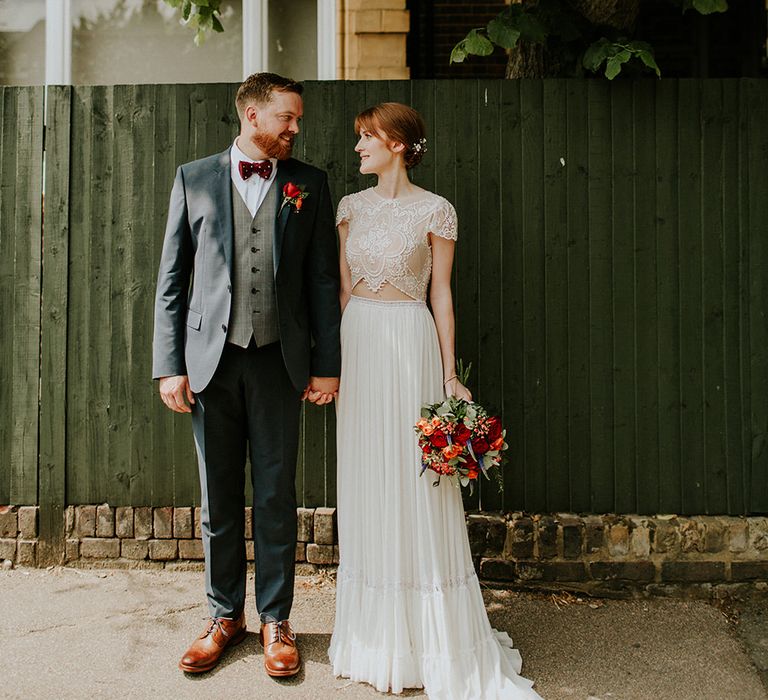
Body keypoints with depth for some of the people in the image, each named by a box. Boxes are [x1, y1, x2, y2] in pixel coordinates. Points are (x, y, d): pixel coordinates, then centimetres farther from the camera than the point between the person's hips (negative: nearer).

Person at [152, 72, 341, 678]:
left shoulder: (309, 184, 6)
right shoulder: (194, 178, 6)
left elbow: (323, 280, 5)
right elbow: (171, 280, 4)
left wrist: (326, 365, -1)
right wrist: (169, 366, -3)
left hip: (278, 361, 0)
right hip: (211, 360, 1)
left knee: (276, 498, 7)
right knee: (219, 500, 10)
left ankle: (276, 620, 21)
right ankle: (225, 616, 26)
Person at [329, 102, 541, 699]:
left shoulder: (435, 211, -3)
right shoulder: (352, 206, 10)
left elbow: (442, 294, -3)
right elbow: (343, 287, 11)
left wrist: (450, 375, -6)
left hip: (409, 343, -4)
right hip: (357, 343, 5)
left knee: (415, 484, -1)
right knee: (365, 484, 9)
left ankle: (435, 641, 14)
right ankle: (377, 633, 25)